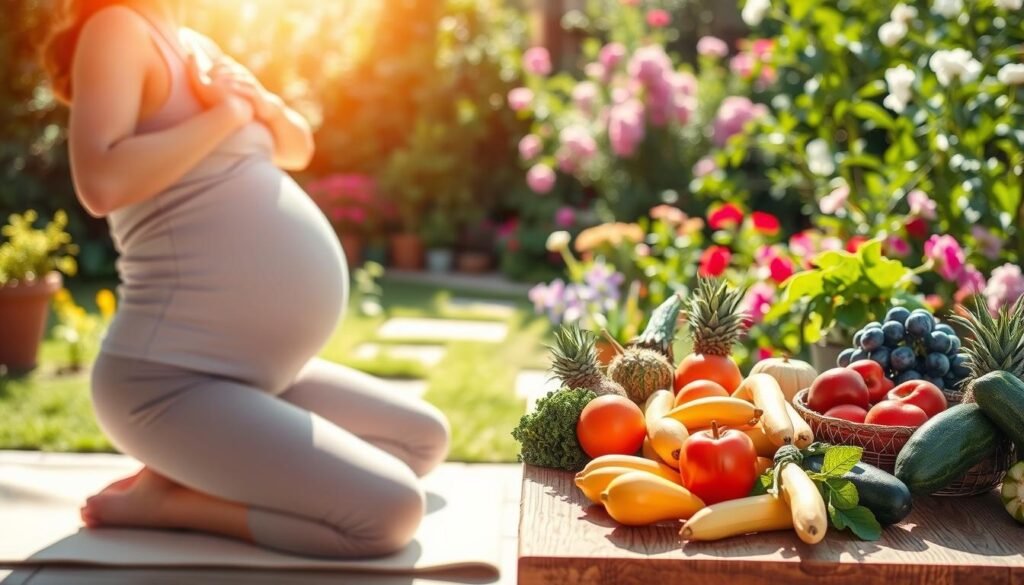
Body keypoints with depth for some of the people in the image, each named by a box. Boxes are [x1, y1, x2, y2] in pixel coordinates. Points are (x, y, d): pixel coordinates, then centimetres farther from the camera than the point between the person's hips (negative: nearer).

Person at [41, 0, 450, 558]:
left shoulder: (195, 45, 16)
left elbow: (296, 148, 19)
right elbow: (100, 184, -26)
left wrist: (262, 101, -2)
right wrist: (226, 113, -15)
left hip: (249, 370, 10)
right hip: (174, 379, -10)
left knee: (425, 440, 21)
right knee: (389, 510, -22)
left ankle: (198, 470, 10)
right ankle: (163, 499, -5)